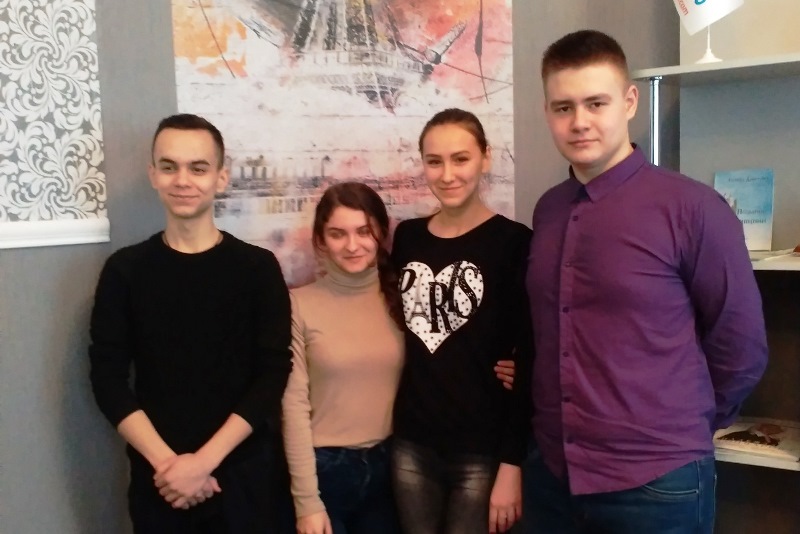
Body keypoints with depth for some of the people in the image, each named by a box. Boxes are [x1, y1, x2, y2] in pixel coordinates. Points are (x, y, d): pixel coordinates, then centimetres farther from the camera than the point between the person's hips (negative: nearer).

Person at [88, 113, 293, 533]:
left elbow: (273, 374, -8)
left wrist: (204, 460, -14)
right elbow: (108, 379, -2)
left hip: (244, 472, -1)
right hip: (158, 478, 1)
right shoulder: (125, 270, 0)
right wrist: (165, 462, -12)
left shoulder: (258, 267, -3)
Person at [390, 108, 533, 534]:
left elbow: (529, 364, -9)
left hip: (482, 452, -4)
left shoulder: (513, 242, -9)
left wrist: (512, 463, -11)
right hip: (411, 445, 4)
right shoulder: (406, 238, 5)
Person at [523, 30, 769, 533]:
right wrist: (568, 424, 10)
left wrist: (677, 432, 4)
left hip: (657, 483, -5)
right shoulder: (547, 210, 3)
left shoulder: (691, 207, -13)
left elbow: (741, 349, -6)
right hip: (552, 472, 5)